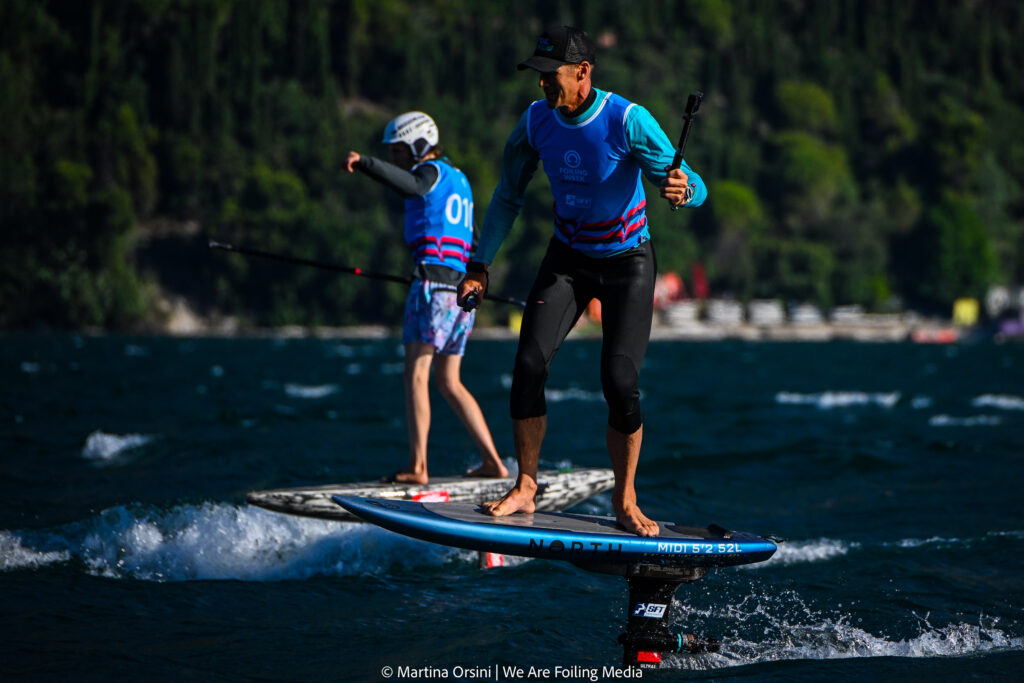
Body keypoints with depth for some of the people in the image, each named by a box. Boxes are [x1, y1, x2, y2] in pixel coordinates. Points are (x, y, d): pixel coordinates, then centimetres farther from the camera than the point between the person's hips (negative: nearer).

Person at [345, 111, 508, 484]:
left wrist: (365, 163, -38)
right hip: (462, 286, 9)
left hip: (434, 281, -9)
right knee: (449, 381, 14)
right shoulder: (459, 180, 25)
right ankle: (493, 462, 10)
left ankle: (417, 467, -18)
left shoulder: (432, 171, -1)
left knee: (416, 374, -10)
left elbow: (410, 185, -27)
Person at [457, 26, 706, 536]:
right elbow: (508, 198, 6)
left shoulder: (628, 121, -22)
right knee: (529, 365, -12)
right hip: (568, 258, 4)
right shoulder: (536, 121, -8)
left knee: (620, 383, -13)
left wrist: (682, 189, -47)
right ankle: (524, 489, 1)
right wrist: (479, 266, 2)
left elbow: (696, 189, -23)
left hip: (627, 263, -4)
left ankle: (625, 502, 4)